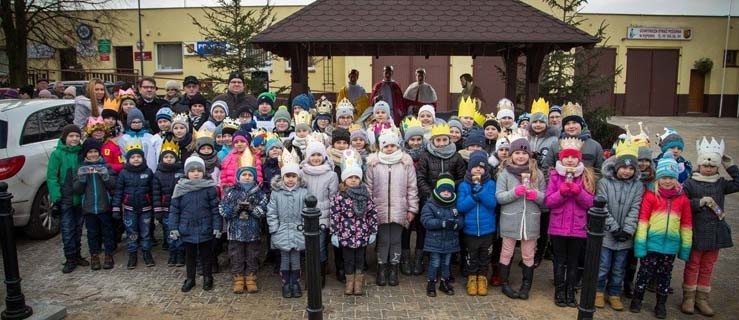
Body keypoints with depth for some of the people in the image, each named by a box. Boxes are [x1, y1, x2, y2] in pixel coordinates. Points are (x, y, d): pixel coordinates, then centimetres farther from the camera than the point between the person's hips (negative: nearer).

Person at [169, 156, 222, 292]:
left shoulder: (209, 187, -8)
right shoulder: (180, 188, -3)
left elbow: (215, 209, -5)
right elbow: (174, 210, 1)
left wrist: (217, 227, -8)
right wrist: (174, 228, -3)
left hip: (205, 230, -1)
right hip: (187, 230, 2)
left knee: (206, 255, 14)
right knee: (189, 256, 17)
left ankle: (207, 278, 30)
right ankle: (190, 279, 32)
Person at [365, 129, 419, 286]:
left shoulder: (406, 162, 0)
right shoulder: (374, 163, 0)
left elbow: (412, 188, 2)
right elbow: (368, 188, 4)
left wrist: (412, 209, 1)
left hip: (399, 210, 0)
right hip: (380, 210, 0)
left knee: (395, 240, 9)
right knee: (383, 240, 6)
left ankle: (393, 269, 21)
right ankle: (382, 269, 19)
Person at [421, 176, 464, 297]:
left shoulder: (456, 205, 2)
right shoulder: (430, 205, -10)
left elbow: (461, 221, -4)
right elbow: (426, 221, -20)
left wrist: (455, 224, -27)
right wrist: (443, 223, -27)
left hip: (450, 242, 4)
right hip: (435, 242, -4)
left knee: (446, 263, 17)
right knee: (435, 263, 4)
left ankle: (444, 282, 34)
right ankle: (431, 283, 20)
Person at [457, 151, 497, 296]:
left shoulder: (490, 184, -6)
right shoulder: (463, 185, -5)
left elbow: (492, 203, -17)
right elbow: (460, 206, -12)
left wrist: (479, 189, -24)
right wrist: (473, 196, -23)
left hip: (487, 229, 0)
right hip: (469, 229, 0)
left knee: (485, 256, 15)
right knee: (471, 257, 14)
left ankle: (482, 277, 33)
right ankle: (472, 277, 32)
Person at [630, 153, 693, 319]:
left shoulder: (682, 198, 3)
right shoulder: (651, 195, -8)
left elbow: (686, 224, 8)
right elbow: (642, 220, -9)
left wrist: (686, 247, 7)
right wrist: (640, 244, -12)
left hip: (670, 244, 3)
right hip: (652, 242, -3)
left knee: (664, 275, 14)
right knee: (646, 272, 6)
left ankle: (661, 304, 27)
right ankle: (637, 299, 23)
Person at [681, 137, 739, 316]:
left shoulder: (721, 184, 7)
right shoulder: (690, 184, -7)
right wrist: (700, 202, -21)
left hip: (715, 233, 4)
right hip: (696, 233, -4)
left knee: (707, 267, 13)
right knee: (692, 266, 8)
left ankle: (702, 299, 24)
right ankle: (689, 297, 18)